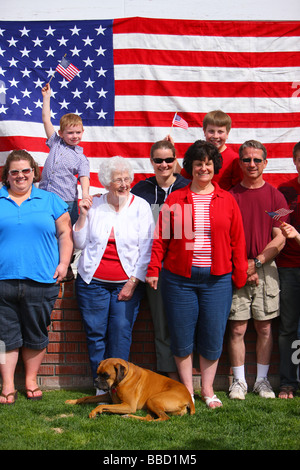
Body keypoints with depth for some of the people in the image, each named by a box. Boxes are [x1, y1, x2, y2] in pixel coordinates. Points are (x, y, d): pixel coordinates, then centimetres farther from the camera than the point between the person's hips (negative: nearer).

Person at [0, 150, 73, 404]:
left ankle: (31, 380, 24)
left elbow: (65, 234, 10)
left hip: (41, 281, 0)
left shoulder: (50, 201, 10)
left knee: (36, 335, 9)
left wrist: (63, 264, 0)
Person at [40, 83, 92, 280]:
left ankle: (67, 269, 15)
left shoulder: (81, 157, 3)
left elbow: (84, 177, -7)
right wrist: (47, 97, 13)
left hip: (67, 201, -3)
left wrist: (85, 193, -27)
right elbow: (46, 120, 13)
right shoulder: (56, 143, 11)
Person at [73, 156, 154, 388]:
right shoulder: (94, 205, 6)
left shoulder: (140, 206, 0)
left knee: (121, 334, -6)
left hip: (128, 283, -2)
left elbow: (146, 248, -1)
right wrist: (83, 215, -3)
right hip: (93, 281, 2)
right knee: (96, 334, 2)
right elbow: (80, 243, 10)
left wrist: (133, 282, -6)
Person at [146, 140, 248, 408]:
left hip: (217, 279, 1)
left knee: (213, 337, 5)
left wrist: (240, 274, 4)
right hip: (179, 278, 0)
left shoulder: (227, 200, 7)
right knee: (182, 338, 5)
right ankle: (187, 390, 20)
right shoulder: (175, 199, 5)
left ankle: (208, 390, 22)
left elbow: (237, 240, 7)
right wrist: (154, 268, -3)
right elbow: (161, 237, 4)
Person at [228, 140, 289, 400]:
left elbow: (280, 239, 2)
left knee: (265, 327, 5)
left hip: (266, 268, 1)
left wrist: (257, 263, -9)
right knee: (237, 328, 0)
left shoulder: (275, 196, 6)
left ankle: (262, 379, 17)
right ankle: (239, 381, 12)